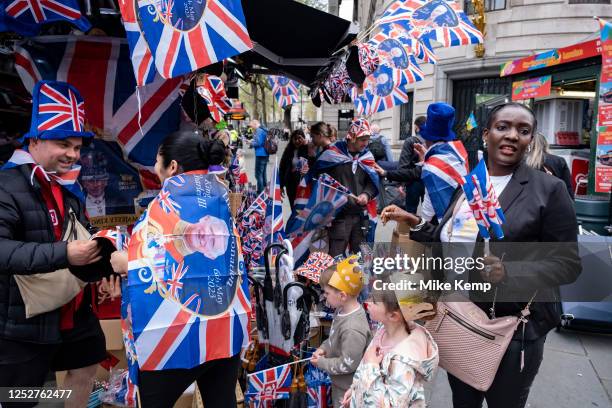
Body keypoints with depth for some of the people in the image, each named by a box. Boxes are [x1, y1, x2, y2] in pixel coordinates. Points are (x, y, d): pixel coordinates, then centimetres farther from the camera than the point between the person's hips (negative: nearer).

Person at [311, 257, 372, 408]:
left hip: (348, 388, -8)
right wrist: (324, 348, -6)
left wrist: (321, 362, -17)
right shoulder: (343, 310, -9)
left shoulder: (353, 329, -37)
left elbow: (347, 364, -29)